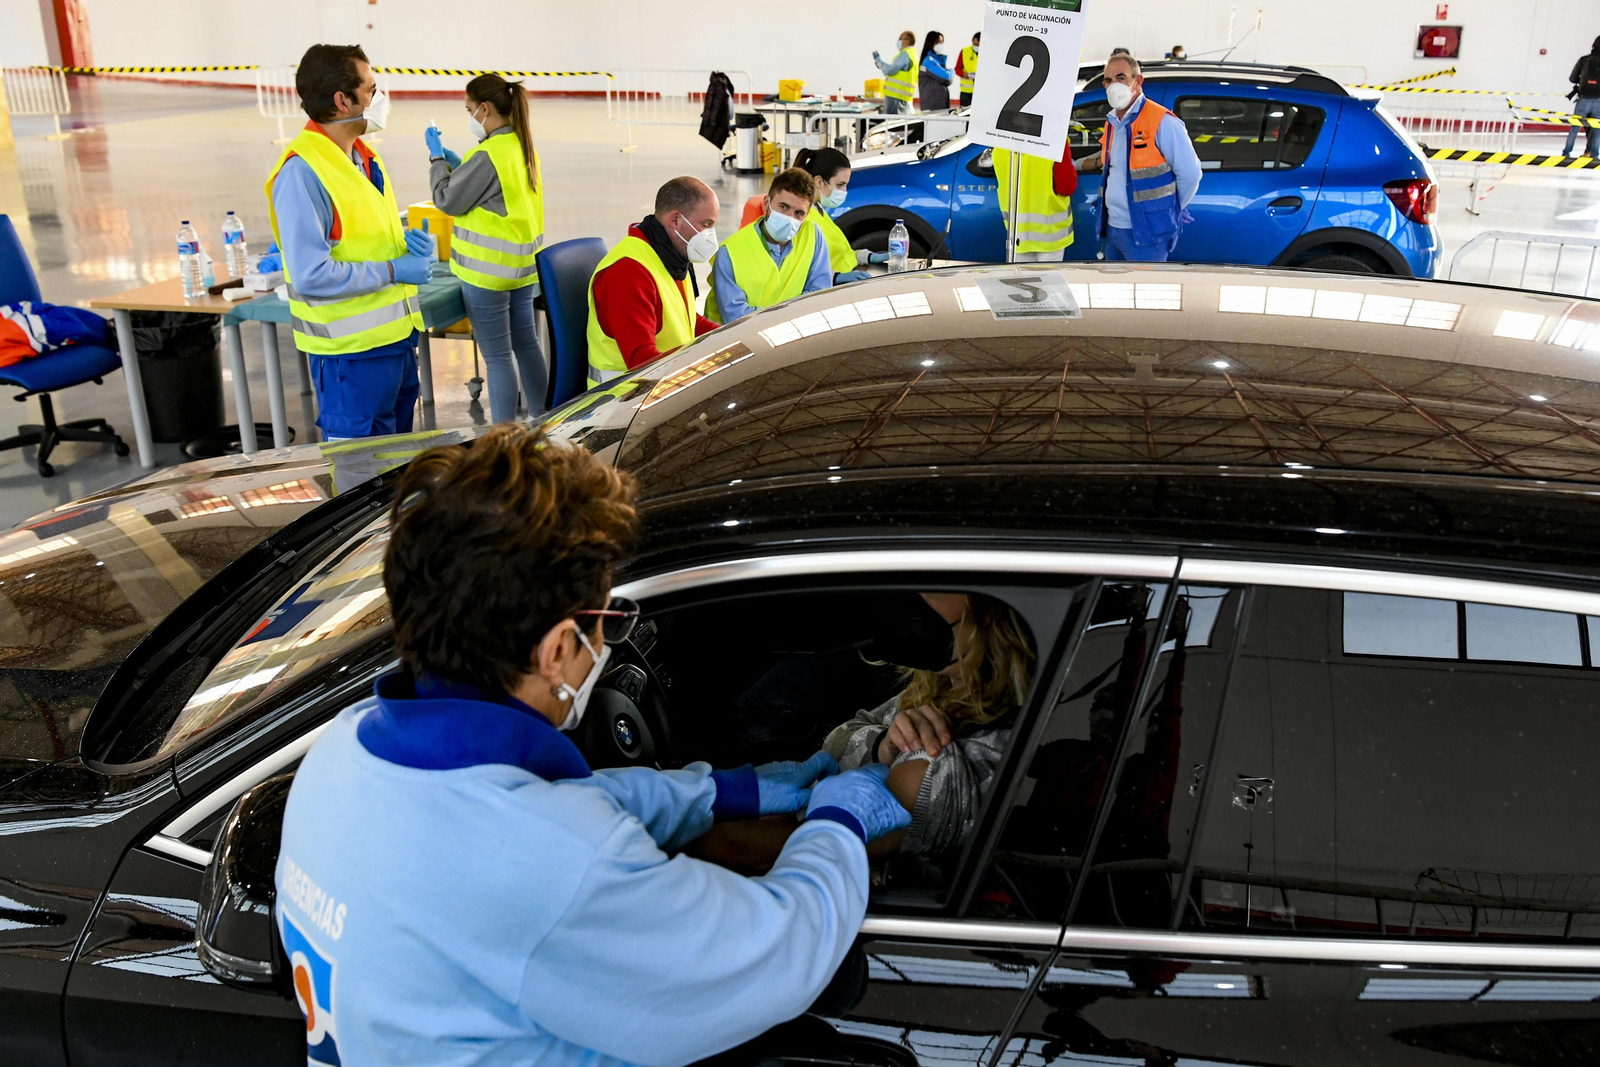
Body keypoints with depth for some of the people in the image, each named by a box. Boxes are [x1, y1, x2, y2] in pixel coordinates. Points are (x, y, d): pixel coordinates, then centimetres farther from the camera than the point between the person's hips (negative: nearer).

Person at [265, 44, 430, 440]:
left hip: (397, 333, 9)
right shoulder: (301, 171, -18)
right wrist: (393, 271, -19)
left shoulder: (364, 158, 12)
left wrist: (412, 242, 2)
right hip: (351, 349, -9)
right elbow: (311, 276, -24)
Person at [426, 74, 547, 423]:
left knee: (498, 357, -2)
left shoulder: (489, 154, -19)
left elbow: (448, 200, -11)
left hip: (488, 270, -9)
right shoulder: (522, 146, 8)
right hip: (522, 264, 9)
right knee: (527, 345, 15)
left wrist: (437, 157, 1)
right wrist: (454, 160, 12)